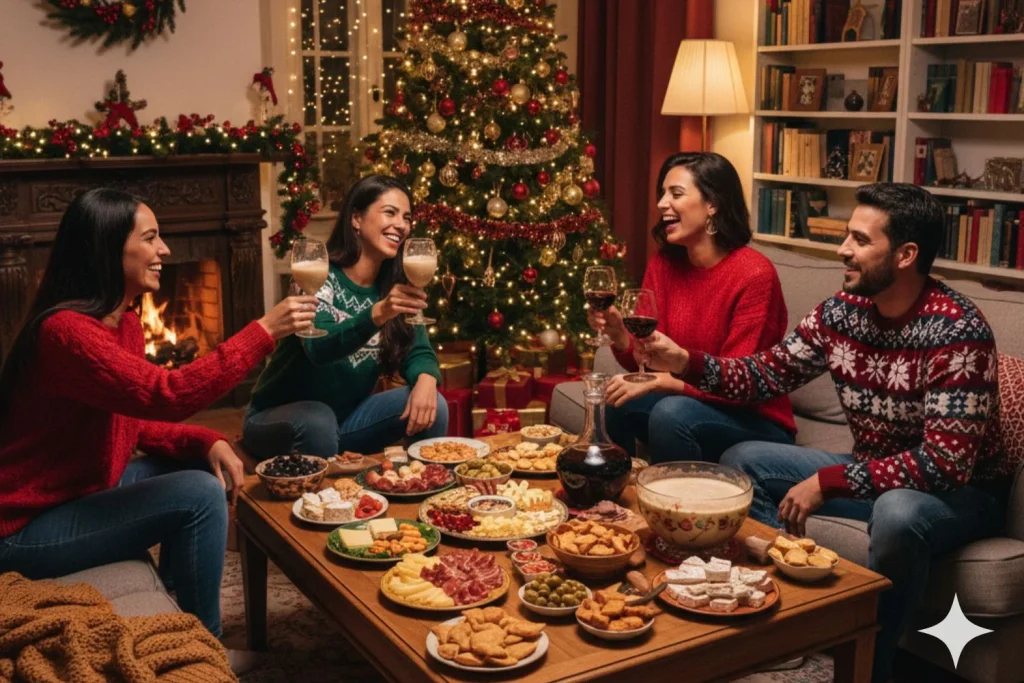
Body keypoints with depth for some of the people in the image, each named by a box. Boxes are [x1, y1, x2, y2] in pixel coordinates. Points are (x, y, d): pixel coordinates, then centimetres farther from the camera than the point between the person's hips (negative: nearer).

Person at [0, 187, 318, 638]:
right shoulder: (65, 330, -25)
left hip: (82, 492, 10)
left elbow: (137, 420, 9)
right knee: (200, 495, -20)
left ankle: (171, 599, 15)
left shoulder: (126, 323, 5)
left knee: (206, 470, 4)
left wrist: (206, 442, -9)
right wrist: (263, 332, -32)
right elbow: (166, 396, -36)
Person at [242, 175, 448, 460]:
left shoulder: (396, 286, -1)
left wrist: (426, 379, -30)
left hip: (348, 417, 5)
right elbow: (319, 347, -32)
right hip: (279, 418, -4)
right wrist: (378, 313, -50)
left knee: (432, 405, -17)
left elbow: (418, 352, -6)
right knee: (317, 420, -36)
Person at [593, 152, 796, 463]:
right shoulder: (663, 262, -2)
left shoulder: (754, 274, -20)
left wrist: (656, 382, -31)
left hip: (756, 421, -5)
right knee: (615, 400, -18)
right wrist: (619, 334, -22)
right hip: (687, 405, 5)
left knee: (671, 413, -30)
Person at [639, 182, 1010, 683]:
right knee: (740, 461, 0)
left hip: (959, 491, -7)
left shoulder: (956, 330, -26)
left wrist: (827, 482, -28)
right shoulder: (841, 311, -6)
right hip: (871, 473, 7)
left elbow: (944, 464, -31)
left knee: (897, 514, -41)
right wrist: (685, 361, -16)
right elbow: (765, 375, 1)